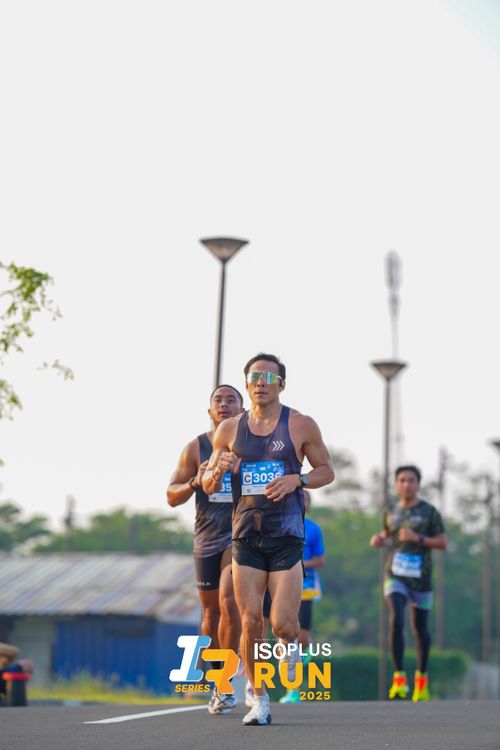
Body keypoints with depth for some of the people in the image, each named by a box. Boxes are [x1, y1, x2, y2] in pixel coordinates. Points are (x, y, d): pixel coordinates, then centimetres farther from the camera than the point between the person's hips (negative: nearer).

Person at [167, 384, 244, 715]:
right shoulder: (196, 448, 5)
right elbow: (172, 497, 4)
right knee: (211, 612, 10)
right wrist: (195, 482, -16)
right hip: (207, 538, 3)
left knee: (228, 601, -21)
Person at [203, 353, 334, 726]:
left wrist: (297, 479, -12)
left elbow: (327, 470, 8)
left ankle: (291, 650, 27)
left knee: (283, 624, -10)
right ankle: (260, 700, 11)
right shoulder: (229, 429, 8)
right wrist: (218, 471, -10)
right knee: (250, 623, -2)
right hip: (246, 537, 2)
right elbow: (208, 485, 13)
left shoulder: (301, 425, 1)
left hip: (286, 537, -2)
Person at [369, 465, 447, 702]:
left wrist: (418, 538, -16)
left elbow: (442, 543, -1)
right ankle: (399, 679, -20)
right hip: (395, 576, 1)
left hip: (420, 577, -1)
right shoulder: (391, 512, 9)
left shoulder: (429, 512, -1)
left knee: (420, 628, 8)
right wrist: (379, 540, 3)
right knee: (396, 620, -20)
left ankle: (421, 679, 29)